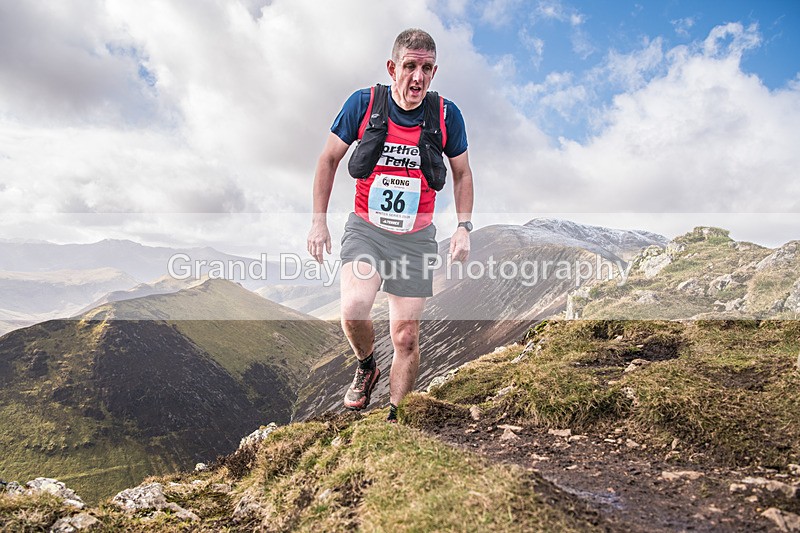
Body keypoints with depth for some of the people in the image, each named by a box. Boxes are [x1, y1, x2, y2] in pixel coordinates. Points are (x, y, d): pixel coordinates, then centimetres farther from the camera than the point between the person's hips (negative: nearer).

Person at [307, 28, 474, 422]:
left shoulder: (446, 115, -4)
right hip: (365, 230, -1)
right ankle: (366, 367, 10)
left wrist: (464, 227, -2)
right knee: (354, 310, -25)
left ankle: (394, 418, 25)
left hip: (416, 239, 1)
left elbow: (462, 174, 9)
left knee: (406, 338, 4)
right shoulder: (363, 104, -7)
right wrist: (319, 221, -1)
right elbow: (329, 160, 3)